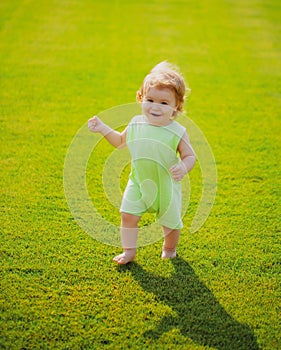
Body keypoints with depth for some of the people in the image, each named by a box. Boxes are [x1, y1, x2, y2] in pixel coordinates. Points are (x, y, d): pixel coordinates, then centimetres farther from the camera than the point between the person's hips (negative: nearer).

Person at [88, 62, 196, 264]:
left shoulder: (177, 132, -19)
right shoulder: (136, 124, -8)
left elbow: (190, 156, -12)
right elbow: (120, 141, 11)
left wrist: (183, 167, -34)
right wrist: (102, 128, 2)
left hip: (166, 186, -2)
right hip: (138, 183, 3)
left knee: (171, 222, 11)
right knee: (128, 215, -2)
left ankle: (169, 249, 42)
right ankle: (129, 252, 18)